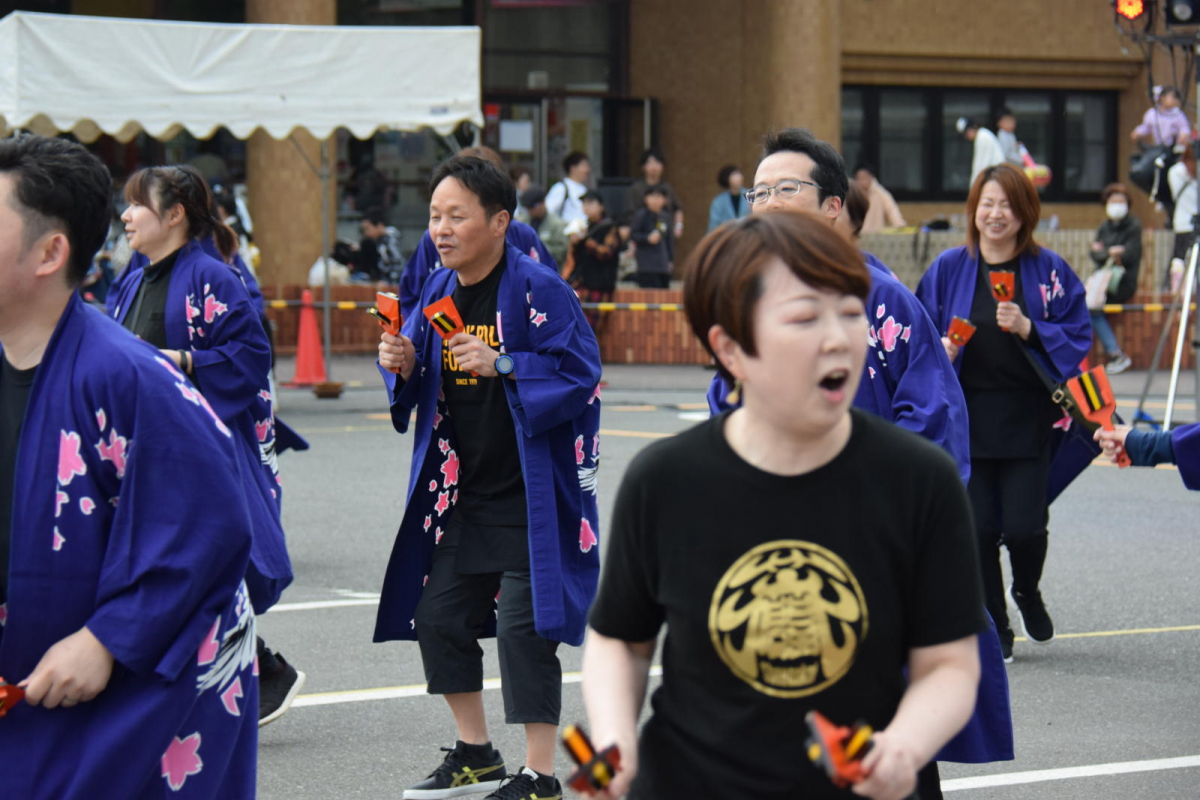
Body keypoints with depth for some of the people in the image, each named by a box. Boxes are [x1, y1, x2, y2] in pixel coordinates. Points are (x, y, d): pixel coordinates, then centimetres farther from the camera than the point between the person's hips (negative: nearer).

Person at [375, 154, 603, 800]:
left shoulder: (538, 290, -14)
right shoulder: (438, 290, 7)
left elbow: (578, 371, -18)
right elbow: (421, 381, 16)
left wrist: (501, 366, -27)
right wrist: (402, 365, -6)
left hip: (528, 496, -8)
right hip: (460, 493, 8)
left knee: (523, 626, -8)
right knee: (437, 618, 11)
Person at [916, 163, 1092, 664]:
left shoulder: (1049, 270, 0)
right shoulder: (949, 269, 4)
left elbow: (1078, 336, -1)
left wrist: (1029, 329, -16)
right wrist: (940, 351, -11)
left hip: (1029, 420, -1)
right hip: (967, 417, 2)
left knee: (1023, 526, -7)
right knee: (978, 528, 1)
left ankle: (1027, 593, 27)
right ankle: (993, 628, 19)